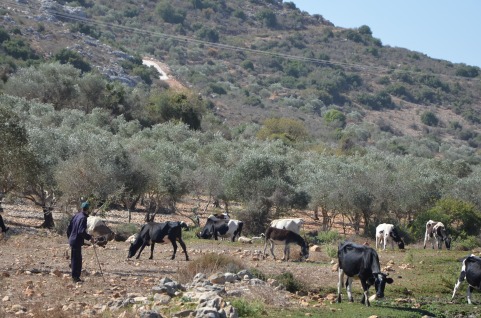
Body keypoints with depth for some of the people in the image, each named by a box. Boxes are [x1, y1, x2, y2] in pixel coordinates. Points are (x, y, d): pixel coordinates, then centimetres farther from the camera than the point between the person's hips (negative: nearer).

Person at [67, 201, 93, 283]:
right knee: (76, 259, -1)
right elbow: (81, 231, -26)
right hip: (77, 241, -8)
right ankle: (75, 277, 4)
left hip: (72, 240, 8)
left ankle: (75, 276, 24)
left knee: (76, 258, 18)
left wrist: (70, 237, 25)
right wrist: (89, 237, -18)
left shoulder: (76, 215, 8)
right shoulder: (83, 218, -17)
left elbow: (69, 227, 15)